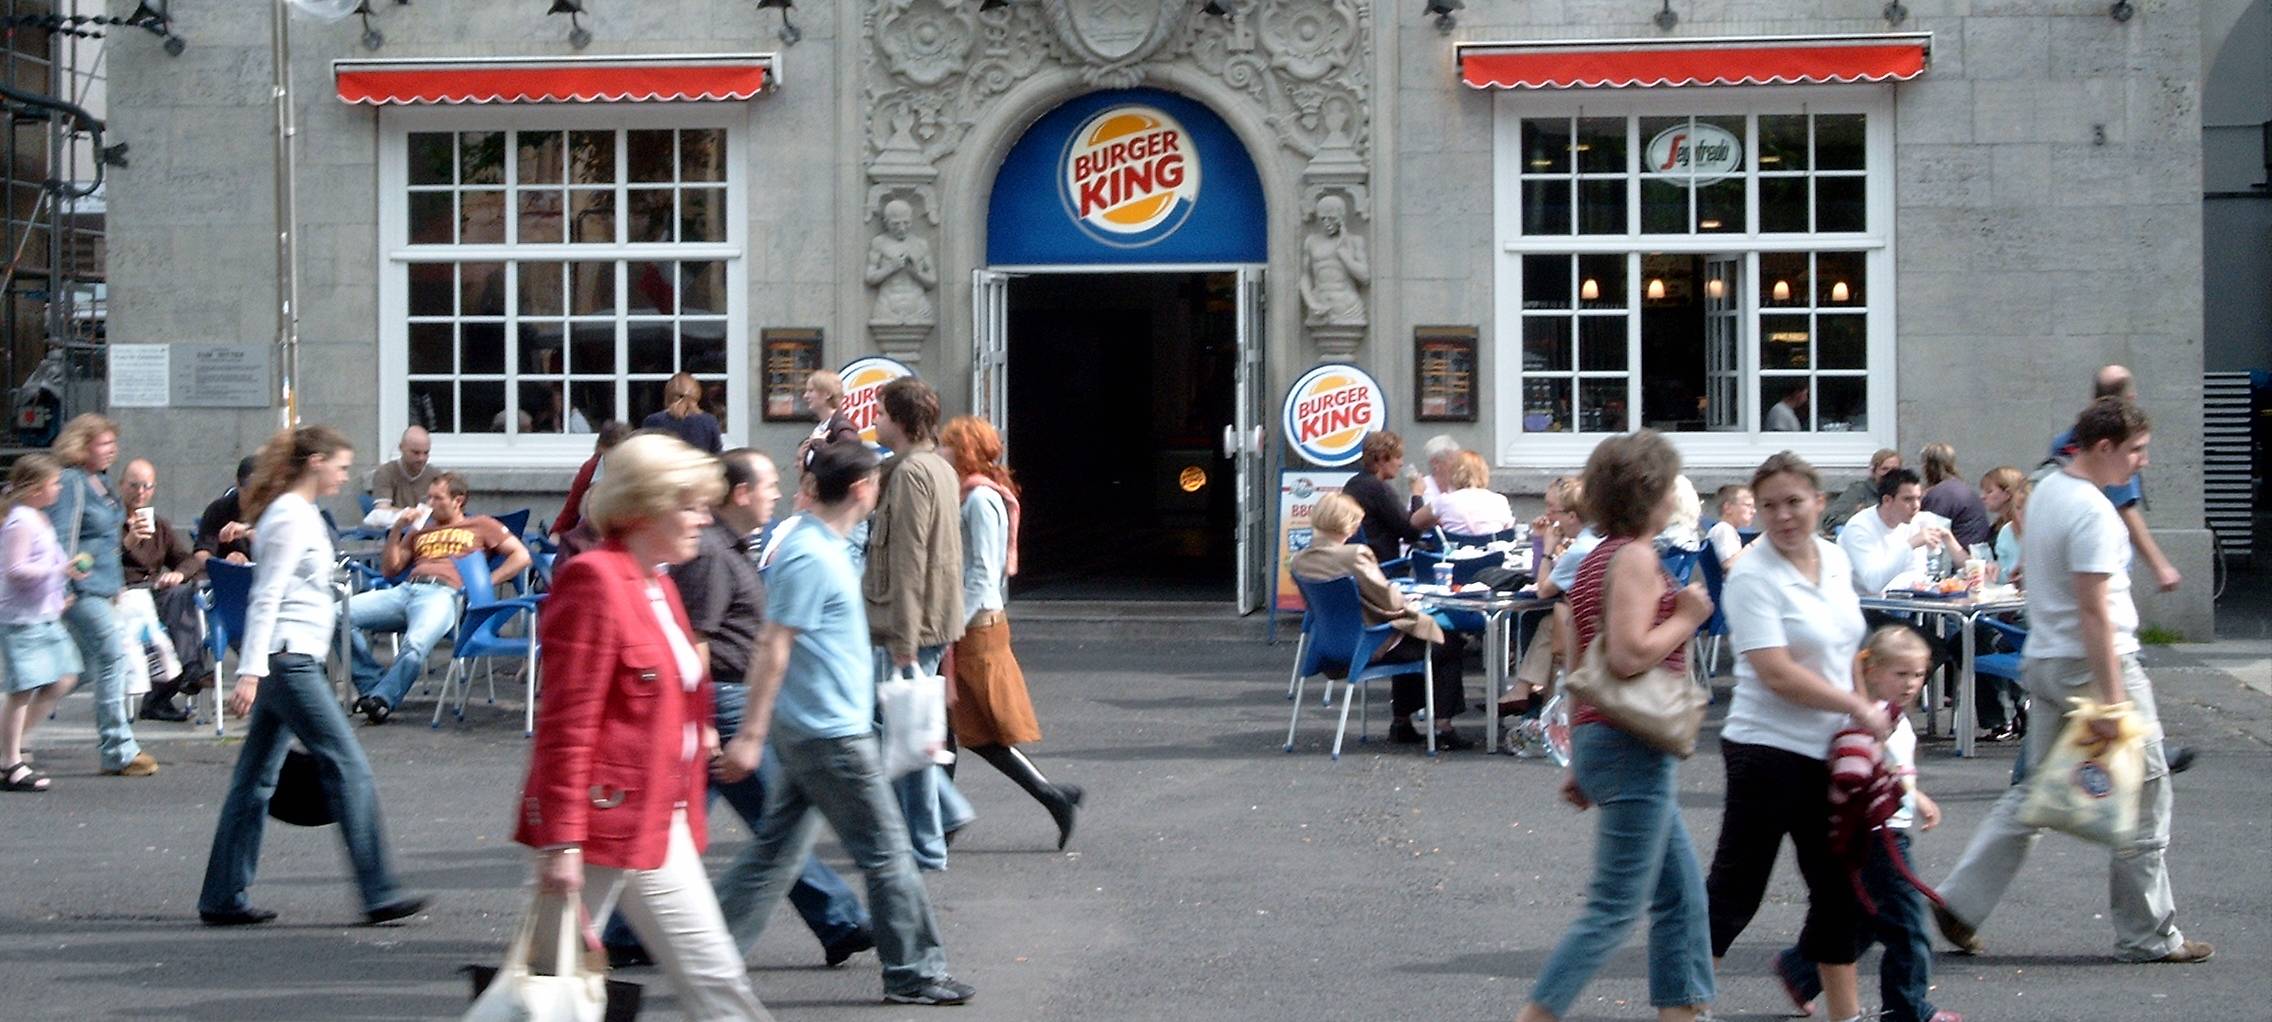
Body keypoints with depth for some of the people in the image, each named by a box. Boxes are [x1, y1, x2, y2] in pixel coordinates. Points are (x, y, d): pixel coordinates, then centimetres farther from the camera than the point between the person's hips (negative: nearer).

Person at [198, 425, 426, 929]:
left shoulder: (299, 514, 18)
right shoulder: (292, 518, -12)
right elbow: (266, 599, -18)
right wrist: (251, 671, -22)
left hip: (285, 663, 10)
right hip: (289, 660, -10)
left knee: (257, 779, 10)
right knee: (349, 769, -8)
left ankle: (222, 898, 13)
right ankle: (379, 895, -6)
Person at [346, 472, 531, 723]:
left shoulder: (481, 525, 23)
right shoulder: (420, 529, 35)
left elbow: (521, 556, 13)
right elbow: (389, 569, 29)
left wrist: (486, 582, 0)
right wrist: (397, 529, 18)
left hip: (443, 593, -5)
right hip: (405, 590, 5)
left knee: (414, 644, -39)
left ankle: (381, 699, -27)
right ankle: (373, 686, -15)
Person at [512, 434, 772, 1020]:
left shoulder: (658, 584, 14)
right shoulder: (594, 581, -16)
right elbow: (567, 723, -20)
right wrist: (561, 841, -22)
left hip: (662, 825, 9)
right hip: (606, 816, -9)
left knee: (714, 975, 10)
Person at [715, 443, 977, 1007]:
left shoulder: (820, 543, 9)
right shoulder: (811, 557, -20)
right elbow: (772, 649, -21)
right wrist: (751, 735, -21)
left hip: (810, 731, 10)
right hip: (830, 734, -10)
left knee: (777, 847, 13)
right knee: (887, 852, 1)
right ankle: (914, 972, 11)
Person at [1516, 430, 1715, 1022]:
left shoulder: (1595, 561, 15)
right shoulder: (1636, 558, -13)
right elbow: (1629, 655, -25)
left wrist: (1578, 764, 21)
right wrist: (1688, 618, -10)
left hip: (1599, 736, 10)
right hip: (1634, 747, -10)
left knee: (1682, 894, 15)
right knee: (1614, 910, -6)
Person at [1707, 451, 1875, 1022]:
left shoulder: (1836, 560, 7)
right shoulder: (1752, 578, -16)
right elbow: (1779, 675, -23)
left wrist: (1863, 715, 12)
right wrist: (1860, 708, -16)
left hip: (1828, 751, 8)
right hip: (1769, 750, -8)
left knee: (1838, 889, 15)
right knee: (1734, 891, -3)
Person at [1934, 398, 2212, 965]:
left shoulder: (2045, 490, 10)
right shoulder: (2093, 512, -20)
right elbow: (2093, 609, -25)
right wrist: (2112, 699, -26)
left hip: (2045, 660, 9)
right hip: (2096, 663, -9)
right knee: (2143, 796, 2)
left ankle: (1960, 903, 9)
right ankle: (2148, 935, 10)